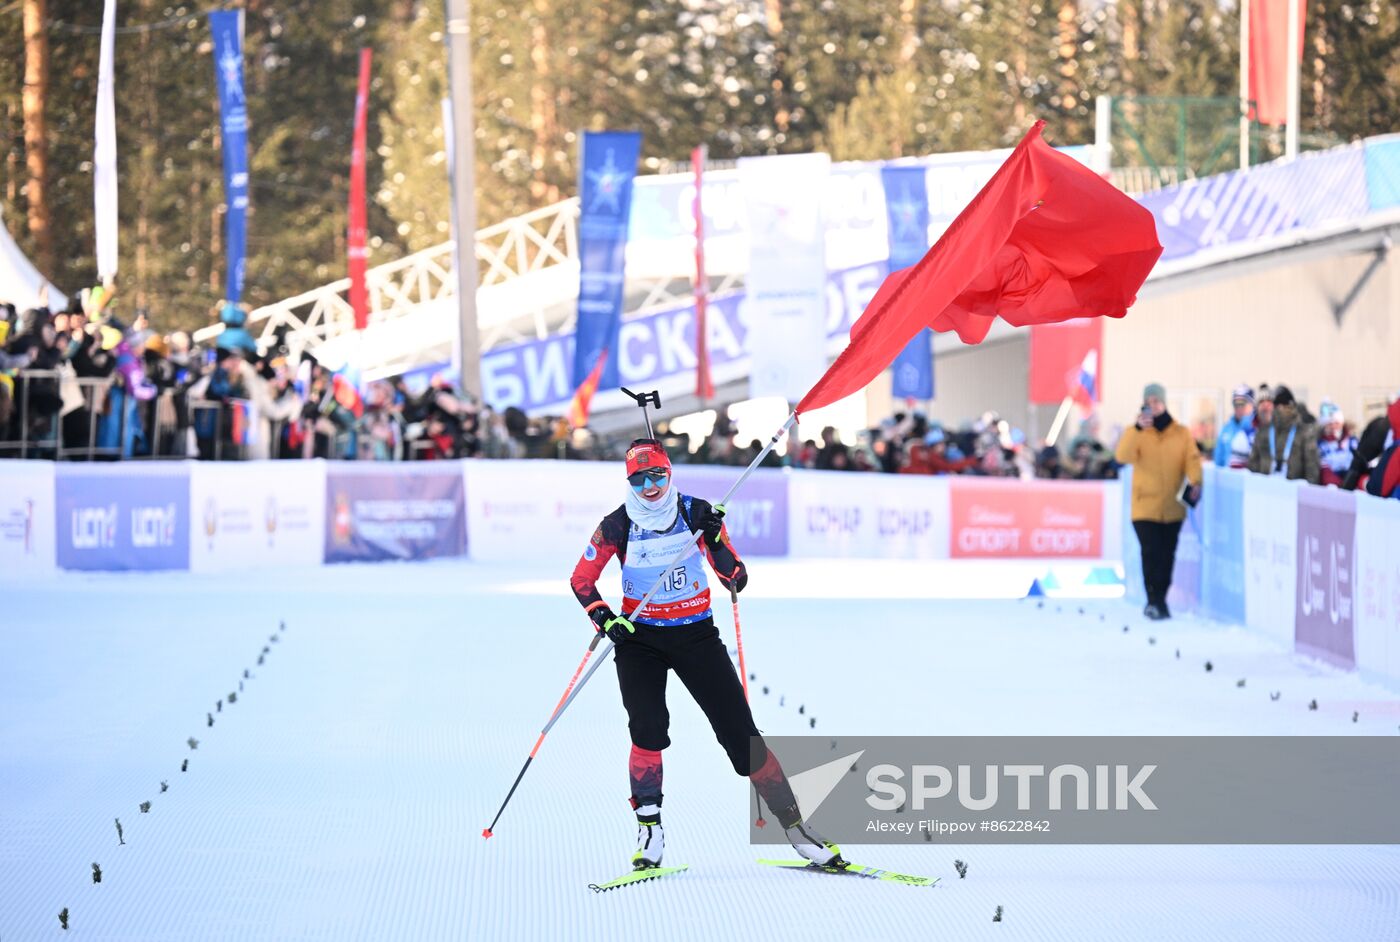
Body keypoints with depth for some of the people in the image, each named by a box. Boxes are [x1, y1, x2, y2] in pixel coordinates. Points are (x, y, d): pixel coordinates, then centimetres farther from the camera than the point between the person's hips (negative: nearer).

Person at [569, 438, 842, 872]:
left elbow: (736, 581, -4)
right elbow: (581, 580, 4)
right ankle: (649, 830, -8)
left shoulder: (697, 513, -5)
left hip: (696, 636, 0)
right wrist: (604, 618, -13)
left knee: (741, 734, -5)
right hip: (640, 638, 0)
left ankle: (796, 827, 0)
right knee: (649, 732, -22)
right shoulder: (618, 525, -5)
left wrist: (716, 543, -23)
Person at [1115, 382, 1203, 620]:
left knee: (1167, 556, 8)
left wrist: (1195, 482, -21)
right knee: (1151, 553, -14)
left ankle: (1158, 601, 22)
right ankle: (1155, 601, -11)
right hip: (1145, 507, -2)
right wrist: (1138, 429, -28)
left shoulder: (1181, 433, 5)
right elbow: (1123, 456, -16)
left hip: (1173, 508, 2)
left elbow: (1192, 459, -2)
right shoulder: (1136, 432, 1)